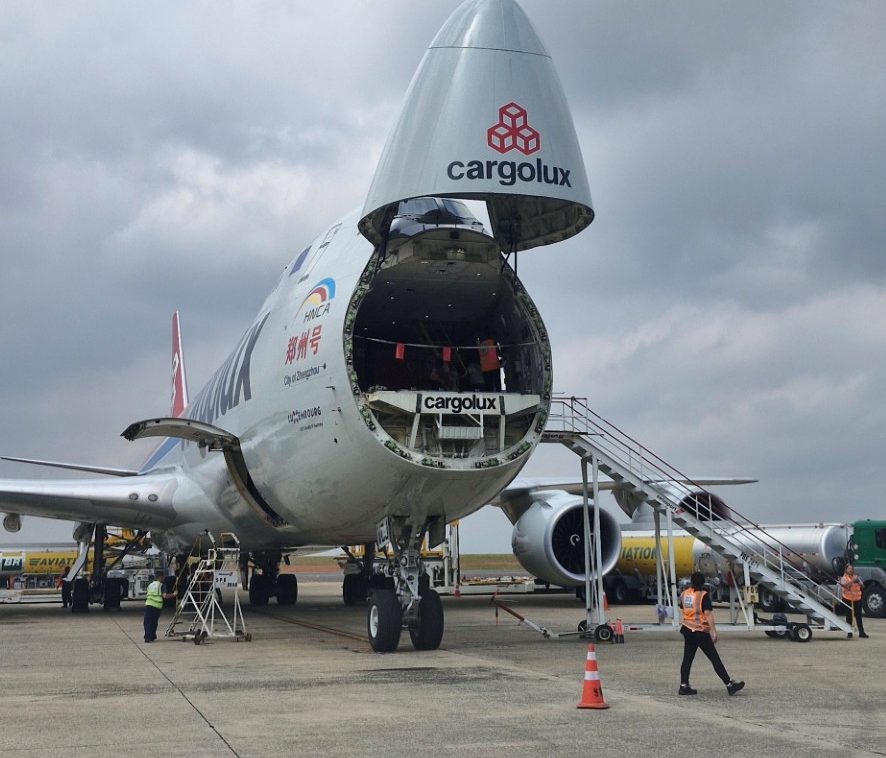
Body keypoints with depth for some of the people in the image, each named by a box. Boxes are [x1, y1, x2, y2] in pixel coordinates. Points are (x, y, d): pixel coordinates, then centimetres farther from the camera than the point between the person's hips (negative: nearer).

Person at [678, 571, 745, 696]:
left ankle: (684, 686, 9)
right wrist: (714, 631, -16)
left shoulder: (684, 594, 5)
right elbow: (708, 614, -18)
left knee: (687, 658, 10)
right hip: (701, 632, -6)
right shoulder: (703, 595, -14)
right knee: (715, 659, 0)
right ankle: (730, 685, 5)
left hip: (687, 629, 6)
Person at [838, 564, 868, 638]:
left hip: (857, 599, 3)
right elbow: (845, 585, -18)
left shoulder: (856, 577, 13)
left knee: (858, 616, 0)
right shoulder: (844, 578, 1)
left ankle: (861, 633, 0)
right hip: (848, 599, -3)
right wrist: (852, 581, -25)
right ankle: (849, 633, 5)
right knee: (849, 616, 1)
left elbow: (862, 587, 10)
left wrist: (859, 582, -10)